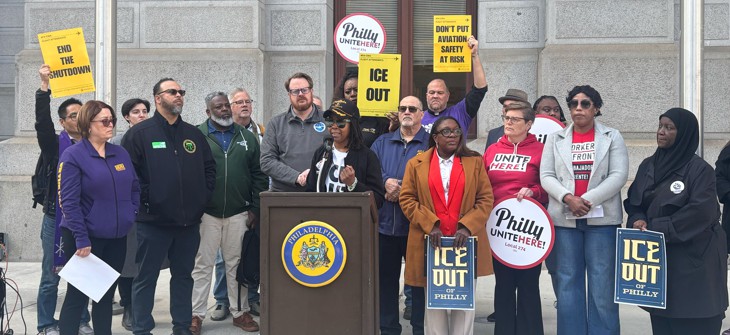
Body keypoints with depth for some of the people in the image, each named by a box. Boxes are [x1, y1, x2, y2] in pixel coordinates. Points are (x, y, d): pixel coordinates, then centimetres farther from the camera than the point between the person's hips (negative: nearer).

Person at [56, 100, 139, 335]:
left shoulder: (121, 154, 9)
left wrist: (131, 217, 3)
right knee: (78, 295, 0)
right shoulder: (73, 155, -9)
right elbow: (69, 202, -15)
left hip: (117, 238, 6)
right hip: (85, 238, -6)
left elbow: (134, 189, 17)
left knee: (106, 294, 14)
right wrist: (81, 239, -19)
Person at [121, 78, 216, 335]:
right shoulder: (139, 133, -4)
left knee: (183, 275, 13)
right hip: (153, 220, -5)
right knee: (146, 277, 3)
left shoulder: (194, 134, 12)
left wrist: (203, 197, 6)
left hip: (189, 220, 5)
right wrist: (144, 199, -12)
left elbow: (209, 167, 17)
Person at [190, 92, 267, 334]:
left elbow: (258, 175, 10)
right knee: (202, 265, 2)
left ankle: (240, 312, 18)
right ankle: (196, 315, 9)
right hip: (205, 213, -2)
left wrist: (255, 208, 4)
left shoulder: (247, 138, 10)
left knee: (237, 265, 9)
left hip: (239, 214, 3)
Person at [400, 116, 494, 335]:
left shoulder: (475, 162, 7)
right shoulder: (416, 164, 6)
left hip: (465, 241, 0)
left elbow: (486, 199, 3)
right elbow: (407, 199, 2)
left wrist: (467, 226, -10)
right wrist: (430, 225, -10)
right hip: (430, 242, 0)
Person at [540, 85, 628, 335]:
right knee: (568, 281, 4)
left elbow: (619, 176, -4)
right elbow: (546, 176, 4)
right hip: (564, 219, 2)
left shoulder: (612, 137, 8)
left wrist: (587, 199, -14)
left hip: (602, 219, -2)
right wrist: (568, 198, -14)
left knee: (602, 282, -1)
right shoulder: (555, 139, 12)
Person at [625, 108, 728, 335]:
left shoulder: (699, 169, -7)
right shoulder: (648, 166, 11)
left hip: (693, 258, -5)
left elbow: (700, 212, -17)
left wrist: (656, 228, -17)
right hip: (657, 256, 5)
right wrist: (638, 221, -9)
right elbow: (633, 201, 13)